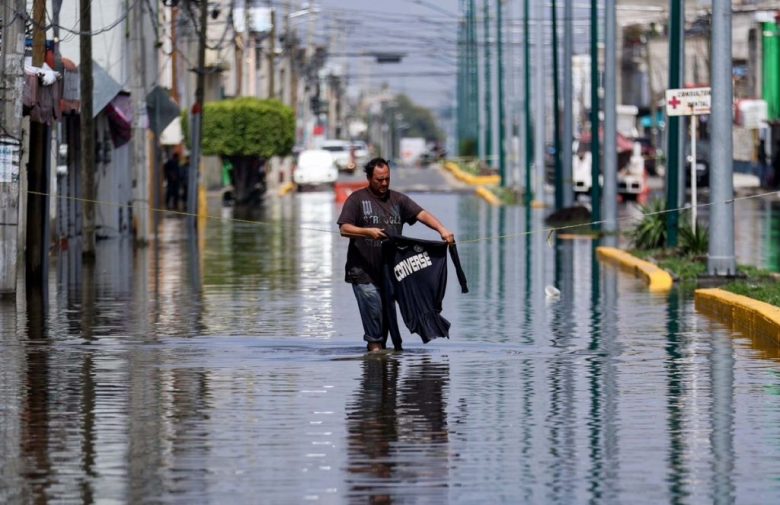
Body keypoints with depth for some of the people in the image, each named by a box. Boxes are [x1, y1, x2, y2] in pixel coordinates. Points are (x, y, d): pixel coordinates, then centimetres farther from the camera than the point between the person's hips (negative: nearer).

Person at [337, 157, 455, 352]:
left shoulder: (397, 199, 12)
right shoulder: (357, 199, 1)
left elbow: (422, 214, 1)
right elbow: (344, 228, -7)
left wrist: (442, 230, -16)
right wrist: (368, 232, -23)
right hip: (364, 271, -4)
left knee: (388, 312, 8)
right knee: (373, 310, -11)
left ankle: (380, 345, 18)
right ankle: (374, 345, -2)